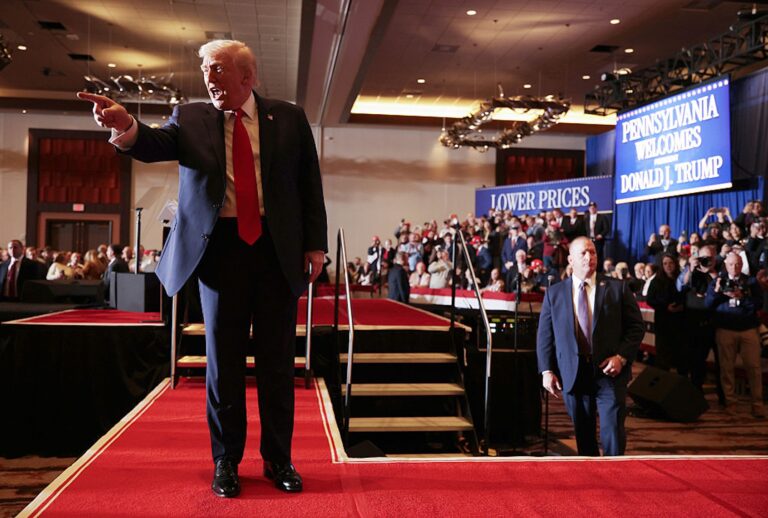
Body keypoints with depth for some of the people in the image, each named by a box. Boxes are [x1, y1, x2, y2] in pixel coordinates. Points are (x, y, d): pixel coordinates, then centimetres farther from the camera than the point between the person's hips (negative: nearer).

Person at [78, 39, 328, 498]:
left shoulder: (289, 118, 6)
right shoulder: (190, 118, 6)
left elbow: (310, 185, 5)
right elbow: (155, 145, -12)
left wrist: (315, 245, -1)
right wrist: (127, 126, -34)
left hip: (278, 251, 0)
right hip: (220, 249, 0)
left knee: (277, 359, 7)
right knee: (224, 358, 7)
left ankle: (278, 459, 21)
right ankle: (226, 460, 22)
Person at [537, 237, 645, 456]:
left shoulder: (618, 288, 3)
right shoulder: (554, 293, 6)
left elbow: (637, 326, 3)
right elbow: (544, 334, 6)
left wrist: (621, 357, -9)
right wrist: (547, 370, -2)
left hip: (610, 372, -1)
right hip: (572, 375, 1)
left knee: (613, 433, -3)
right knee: (583, 436, 12)